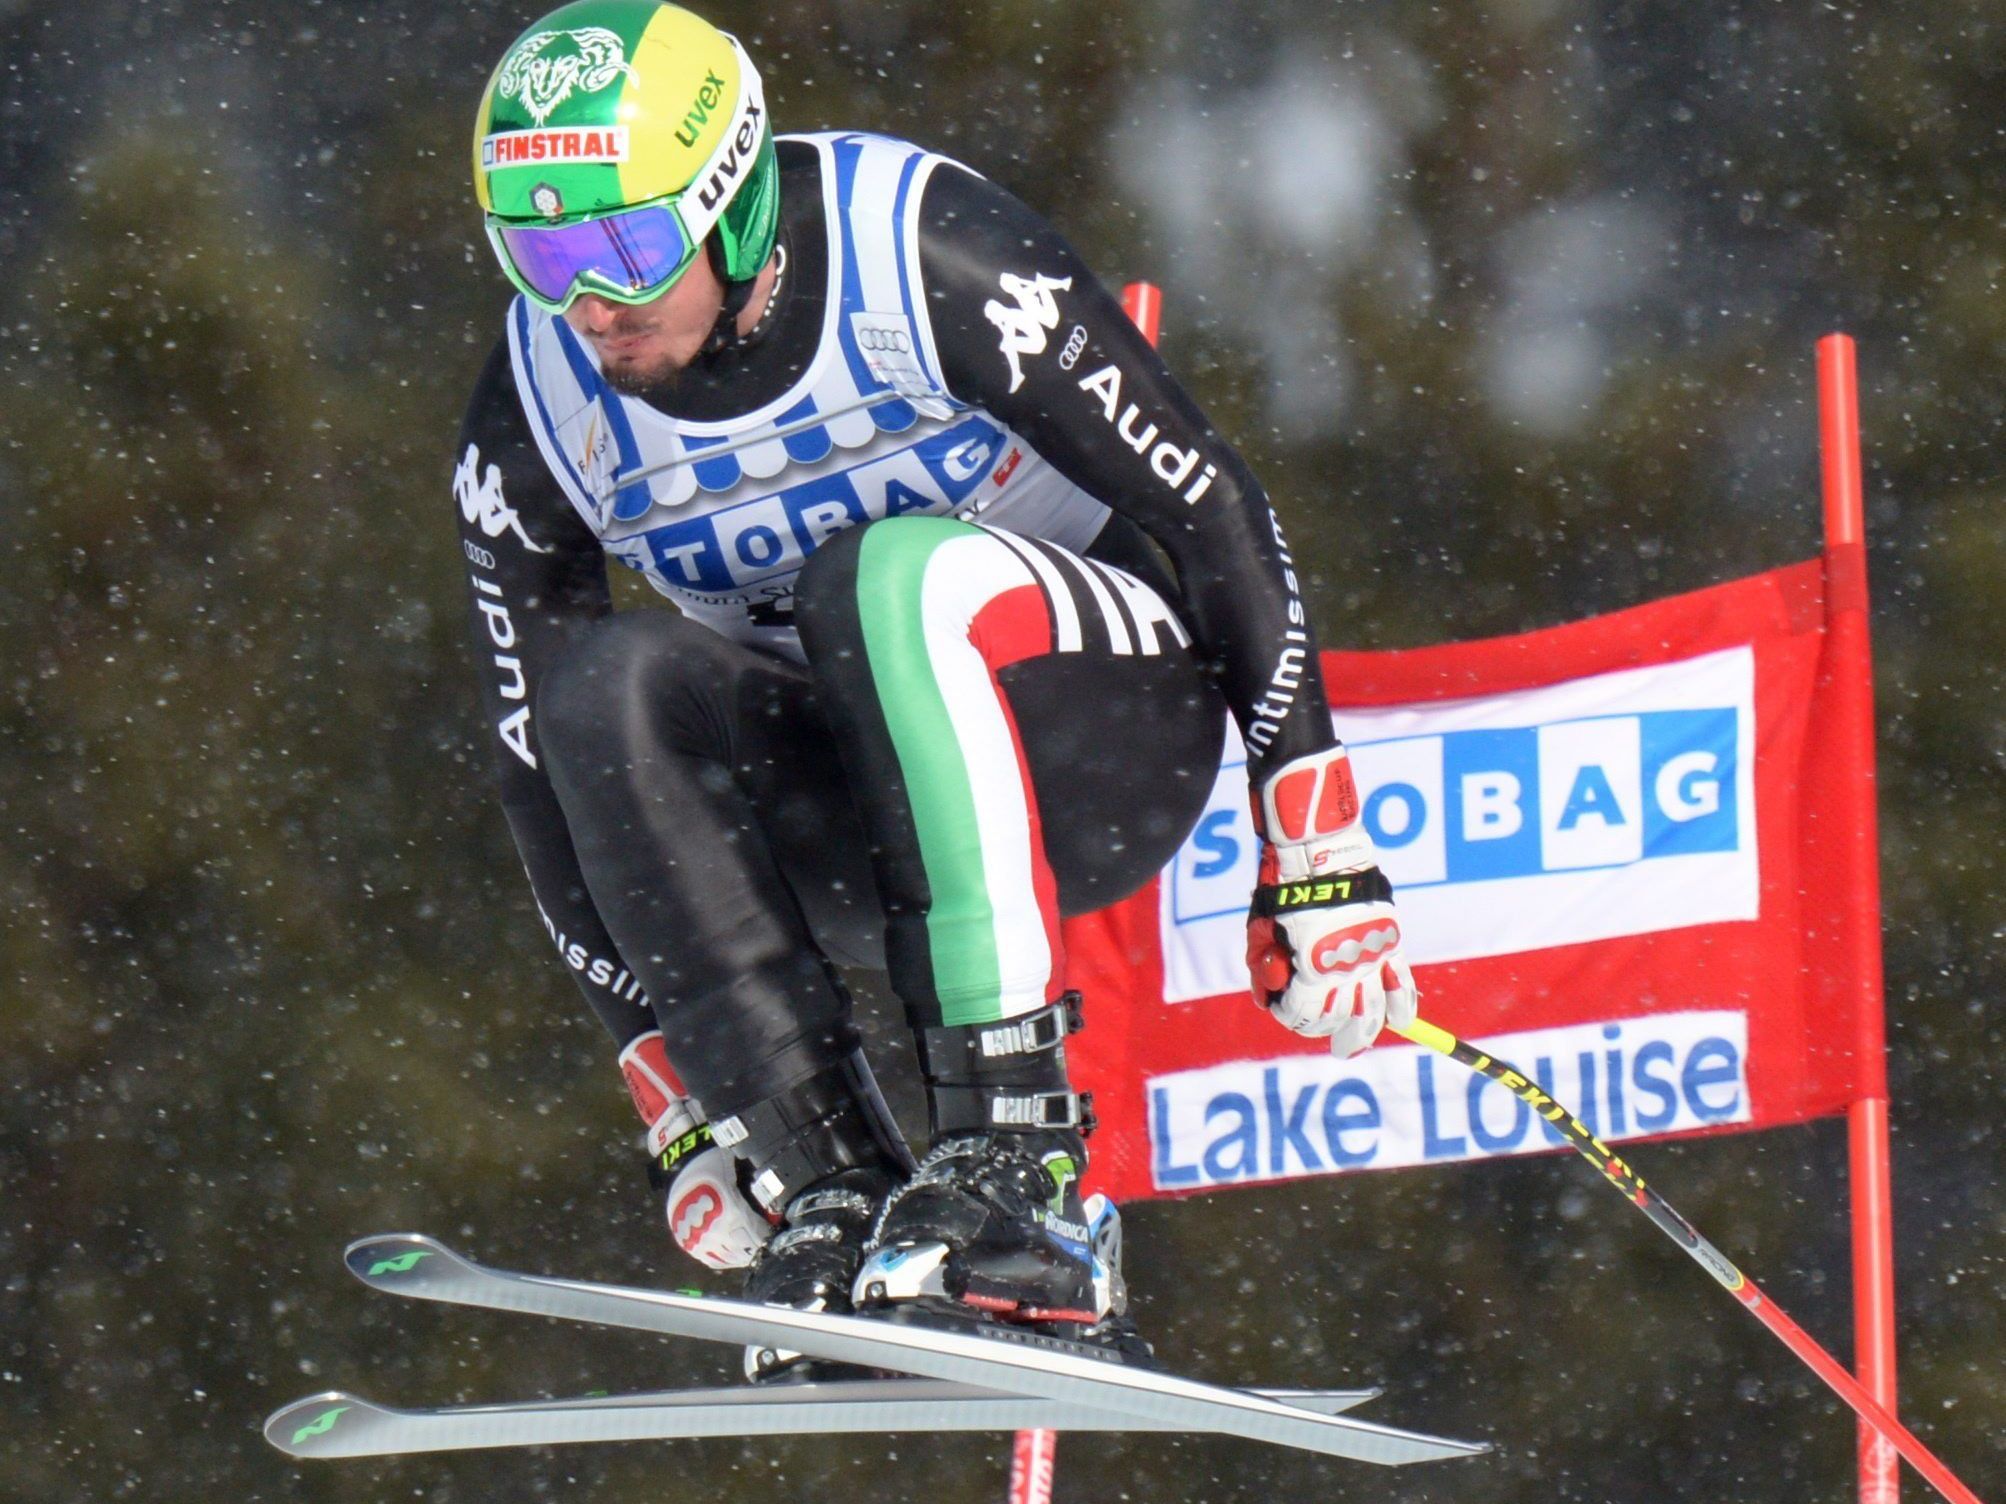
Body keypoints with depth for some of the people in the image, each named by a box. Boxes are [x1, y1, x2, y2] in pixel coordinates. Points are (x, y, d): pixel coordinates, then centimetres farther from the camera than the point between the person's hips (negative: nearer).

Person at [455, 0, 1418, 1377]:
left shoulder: (928, 260, -21)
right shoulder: (536, 419, -9)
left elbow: (1215, 511, -16)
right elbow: (548, 773, -2)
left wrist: (1318, 857, -18)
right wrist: (681, 1111, -5)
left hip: (1109, 741, -4)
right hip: (861, 828, 4)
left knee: (888, 577, -34)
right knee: (610, 692, -26)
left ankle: (1021, 1166, -39)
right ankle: (830, 1205, -28)